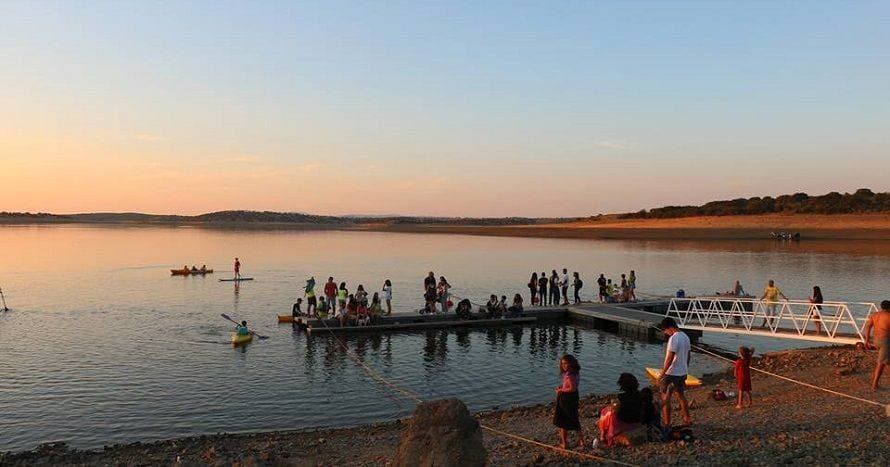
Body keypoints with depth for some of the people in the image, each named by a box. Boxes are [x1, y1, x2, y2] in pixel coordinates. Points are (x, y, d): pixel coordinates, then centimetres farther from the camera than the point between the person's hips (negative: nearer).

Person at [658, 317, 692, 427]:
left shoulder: (673, 338, -20)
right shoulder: (686, 337, 7)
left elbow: (670, 358, -23)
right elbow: (687, 356, 15)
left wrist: (662, 373, -18)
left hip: (672, 373, -9)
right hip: (683, 373, 9)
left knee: (665, 398, 1)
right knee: (681, 395, 22)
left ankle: (667, 423, 3)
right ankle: (687, 419, 30)